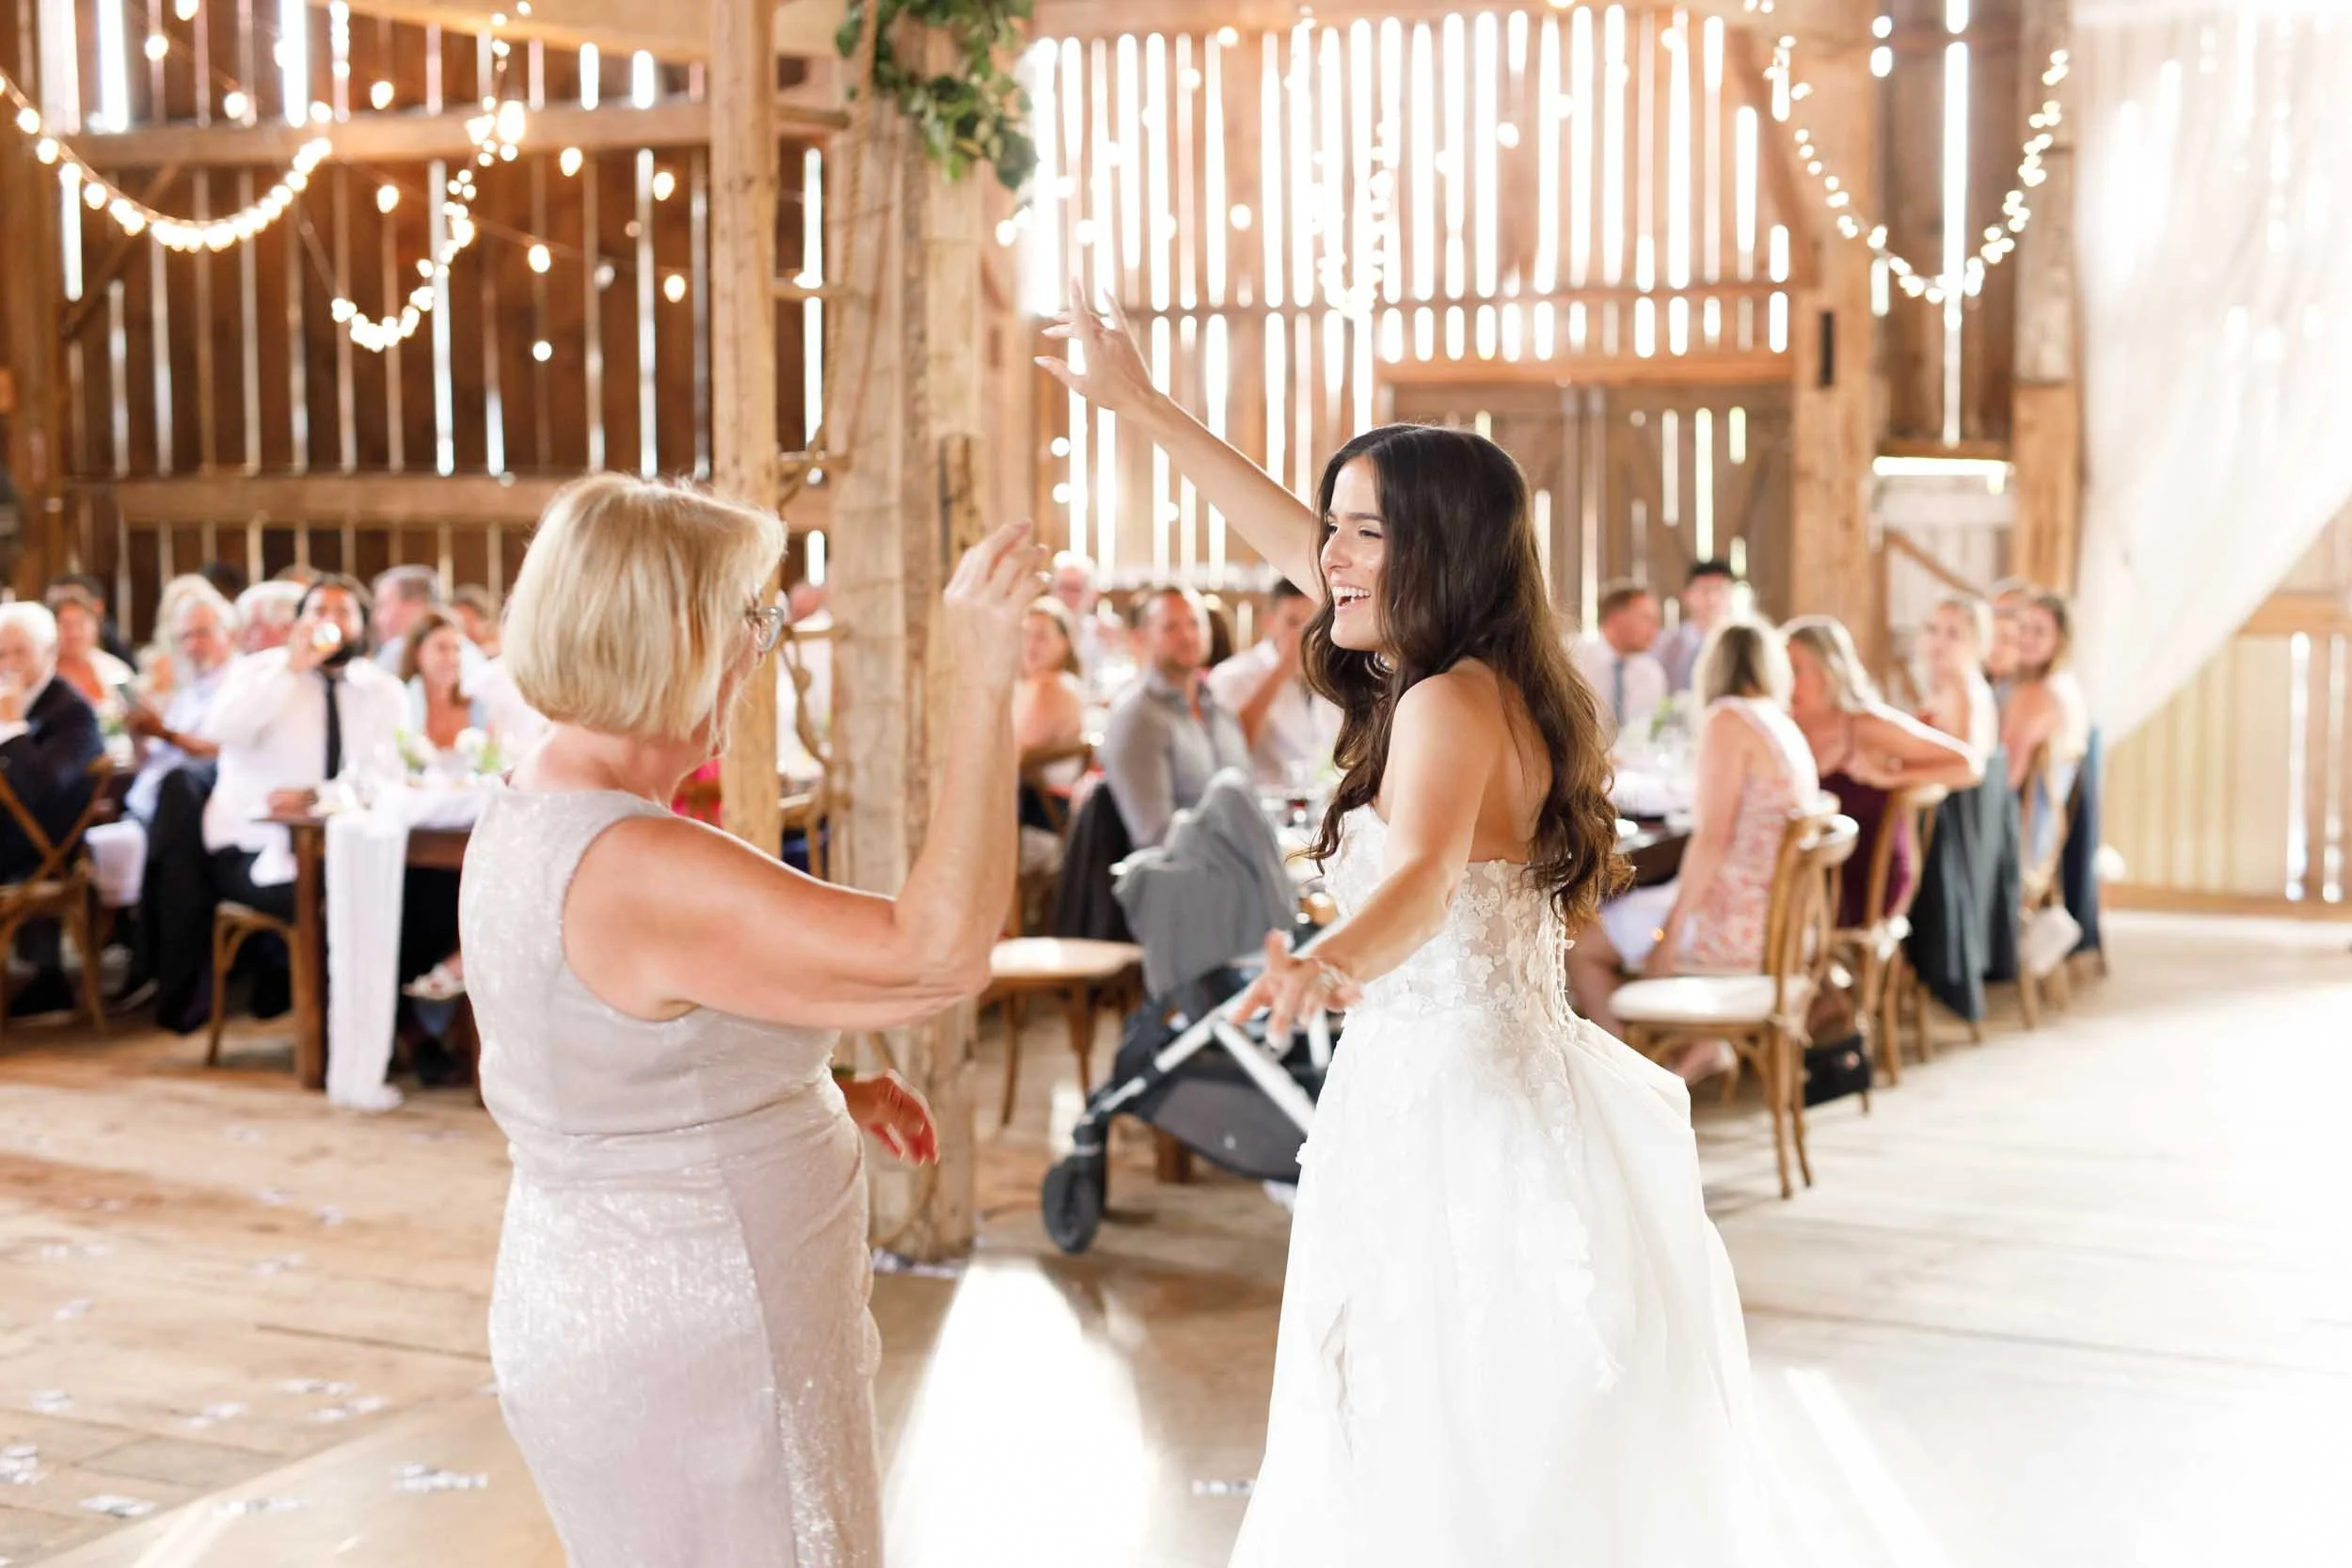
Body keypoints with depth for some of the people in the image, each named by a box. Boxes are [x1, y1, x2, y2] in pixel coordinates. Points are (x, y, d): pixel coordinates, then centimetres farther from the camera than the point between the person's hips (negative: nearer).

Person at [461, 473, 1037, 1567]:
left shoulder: (522, 821, 5)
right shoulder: (641, 869, -26)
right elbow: (940, 953, -31)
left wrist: (826, 1096, 9)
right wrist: (981, 683, -29)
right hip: (686, 1357, -9)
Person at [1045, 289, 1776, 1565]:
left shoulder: (1450, 702, -16)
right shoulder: (1490, 682, 12)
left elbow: (1424, 879, -36)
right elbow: (1290, 545, 22)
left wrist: (1325, 970, -56)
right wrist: (1138, 406, 27)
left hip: (1459, 1115, -10)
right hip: (1487, 1095, 10)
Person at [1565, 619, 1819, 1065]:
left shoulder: (1728, 720, -12)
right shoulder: (1786, 728, 13)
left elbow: (1712, 838, -19)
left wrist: (1670, 932, -14)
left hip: (1734, 924, -9)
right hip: (1772, 917, 9)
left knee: (1579, 946, 2)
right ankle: (1703, 1043, 21)